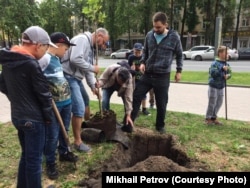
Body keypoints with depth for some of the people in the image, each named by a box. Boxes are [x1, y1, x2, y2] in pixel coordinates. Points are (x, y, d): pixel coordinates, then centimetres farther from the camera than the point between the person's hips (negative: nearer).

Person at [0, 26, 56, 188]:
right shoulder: (31, 64, -20)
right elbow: (43, 94, -16)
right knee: (34, 159, 6)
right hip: (33, 118, -9)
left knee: (26, 155, 23)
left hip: (17, 116, 9)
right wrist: (49, 117, -5)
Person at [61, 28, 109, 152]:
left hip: (76, 78, 11)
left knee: (84, 101, 23)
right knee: (79, 108, -11)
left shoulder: (91, 47, 18)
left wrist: (93, 86, 12)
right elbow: (75, 59, -27)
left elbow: (87, 69, 18)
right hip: (69, 77, -11)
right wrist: (92, 68, -15)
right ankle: (77, 142, 1)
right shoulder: (82, 39, -13)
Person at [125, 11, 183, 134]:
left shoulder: (174, 37, -4)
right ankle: (128, 123, 13)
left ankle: (160, 126, 28)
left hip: (163, 76, -3)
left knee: (161, 103, 7)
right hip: (147, 74, 3)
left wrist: (179, 71, 3)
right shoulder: (149, 35, 4)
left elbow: (179, 55, 7)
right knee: (136, 97, 1)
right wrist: (143, 62, 1)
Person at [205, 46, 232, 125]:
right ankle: (208, 118, 16)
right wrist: (222, 69, -32)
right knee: (212, 103, 1)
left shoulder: (226, 64, 6)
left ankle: (214, 117, 30)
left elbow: (230, 72, 7)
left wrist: (228, 75, -14)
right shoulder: (215, 64, -16)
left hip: (221, 87, 7)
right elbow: (213, 73, -26)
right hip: (213, 86, -7)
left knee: (219, 103, 14)